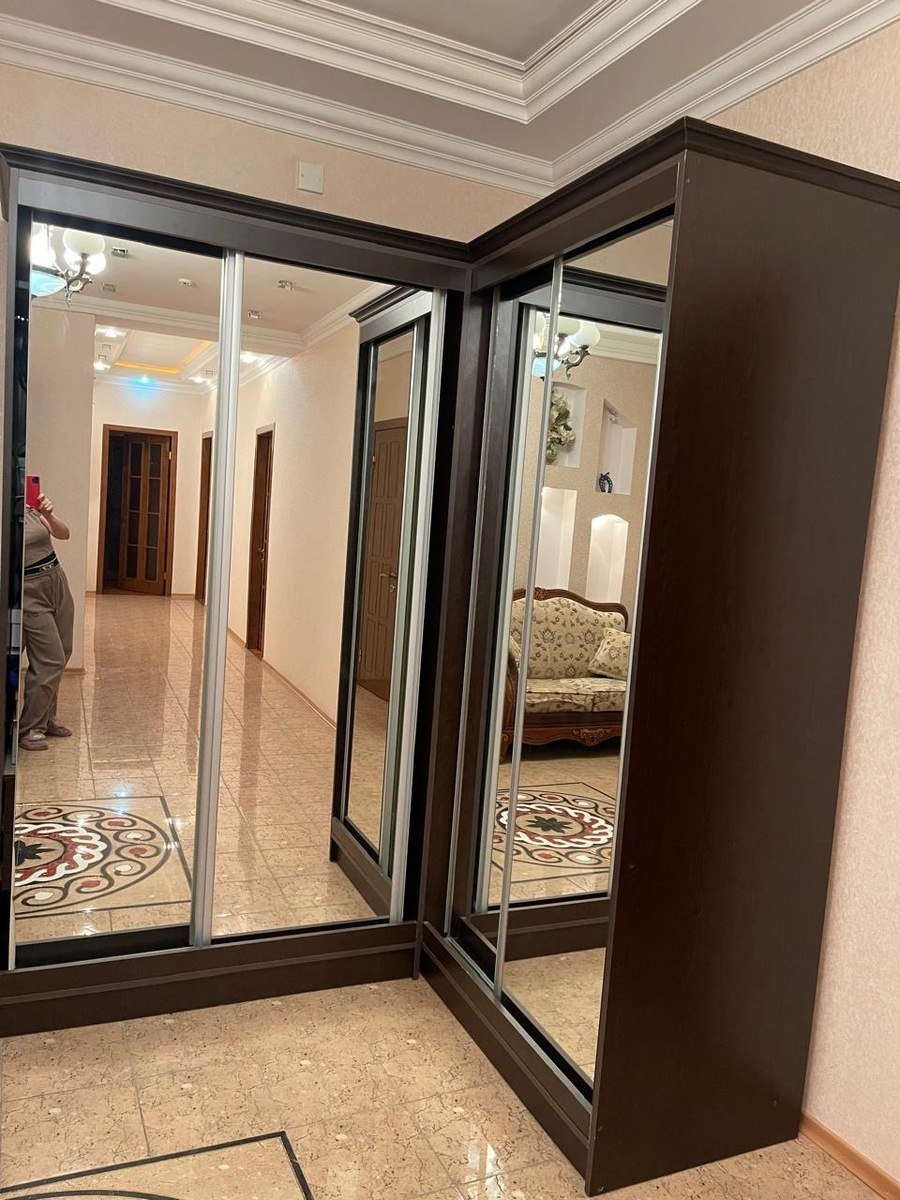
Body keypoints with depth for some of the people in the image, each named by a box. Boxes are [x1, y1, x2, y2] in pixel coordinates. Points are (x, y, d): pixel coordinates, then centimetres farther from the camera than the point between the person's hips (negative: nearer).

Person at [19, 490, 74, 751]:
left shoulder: (32, 508, 4)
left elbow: (63, 534, -5)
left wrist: (48, 515, -21)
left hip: (57, 582, 6)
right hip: (30, 592, -6)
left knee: (61, 655, 13)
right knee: (50, 660, -7)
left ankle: (45, 719, 29)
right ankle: (27, 729, 7)